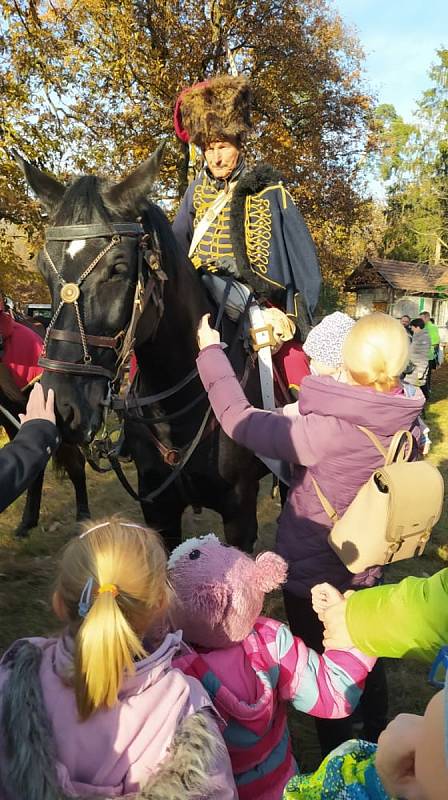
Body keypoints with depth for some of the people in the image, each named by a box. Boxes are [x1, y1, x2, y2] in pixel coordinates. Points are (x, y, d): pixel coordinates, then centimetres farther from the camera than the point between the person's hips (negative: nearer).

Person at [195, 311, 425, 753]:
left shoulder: (325, 429, -33)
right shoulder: (407, 424, -13)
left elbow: (239, 420, -24)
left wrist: (210, 352, -10)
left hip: (310, 571, -6)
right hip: (367, 568, 6)